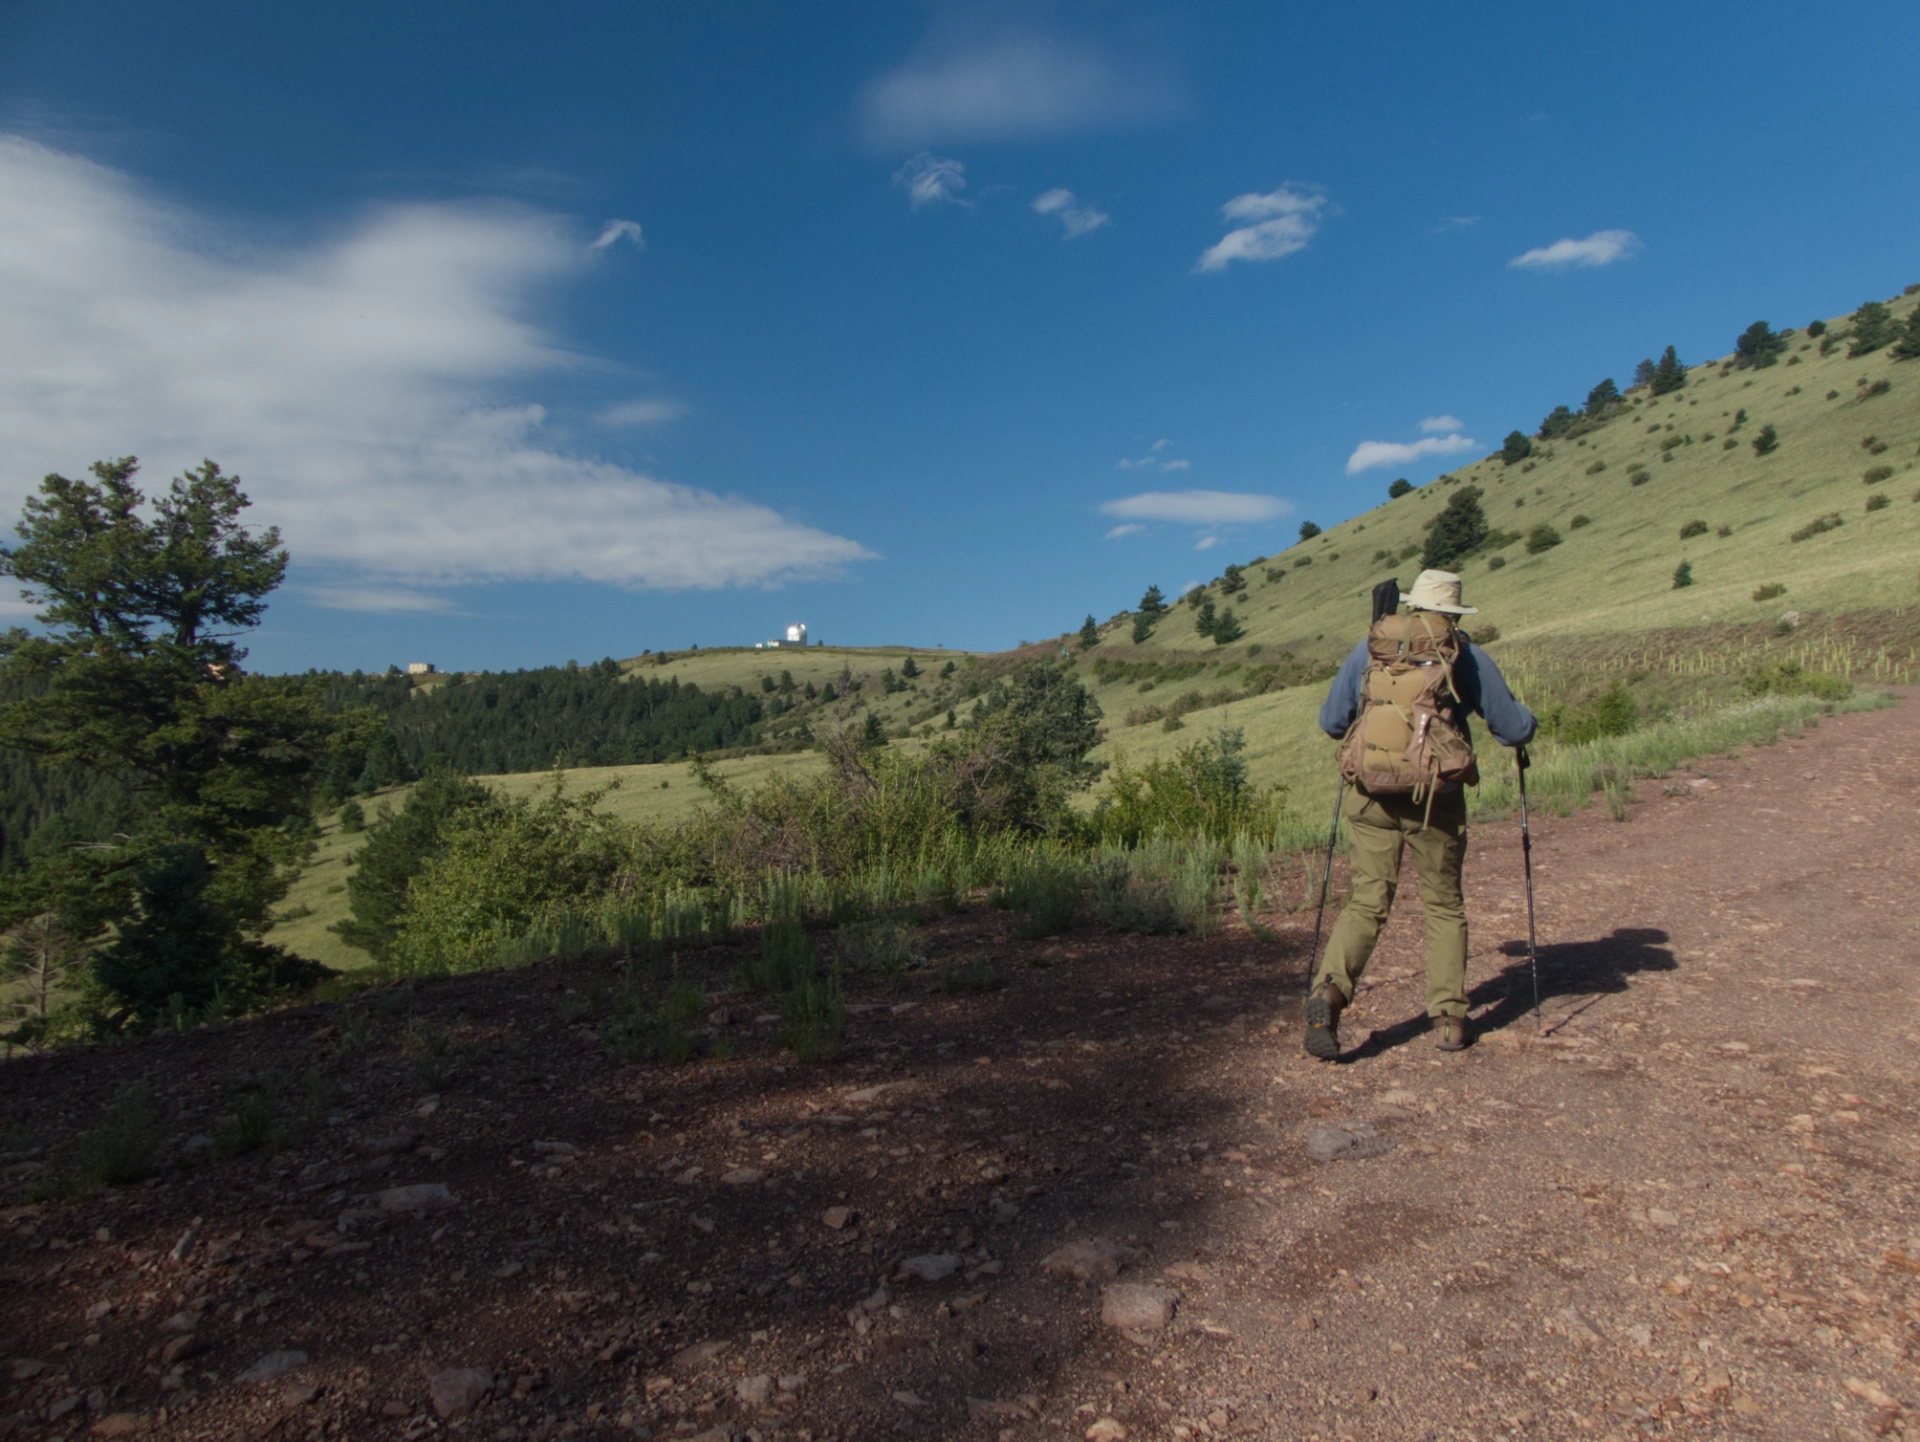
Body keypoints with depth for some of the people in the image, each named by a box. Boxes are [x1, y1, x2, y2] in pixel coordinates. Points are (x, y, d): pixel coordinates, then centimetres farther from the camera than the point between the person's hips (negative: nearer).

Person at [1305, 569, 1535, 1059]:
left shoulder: (1369, 647, 9)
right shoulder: (1467, 655, 4)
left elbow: (1331, 721, 13)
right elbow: (1515, 729, 8)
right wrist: (1526, 720, 31)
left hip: (1372, 794, 1)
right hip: (1436, 797, -1)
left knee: (1367, 900, 7)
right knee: (1444, 906, 15)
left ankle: (1330, 990, -13)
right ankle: (1449, 1018, 20)